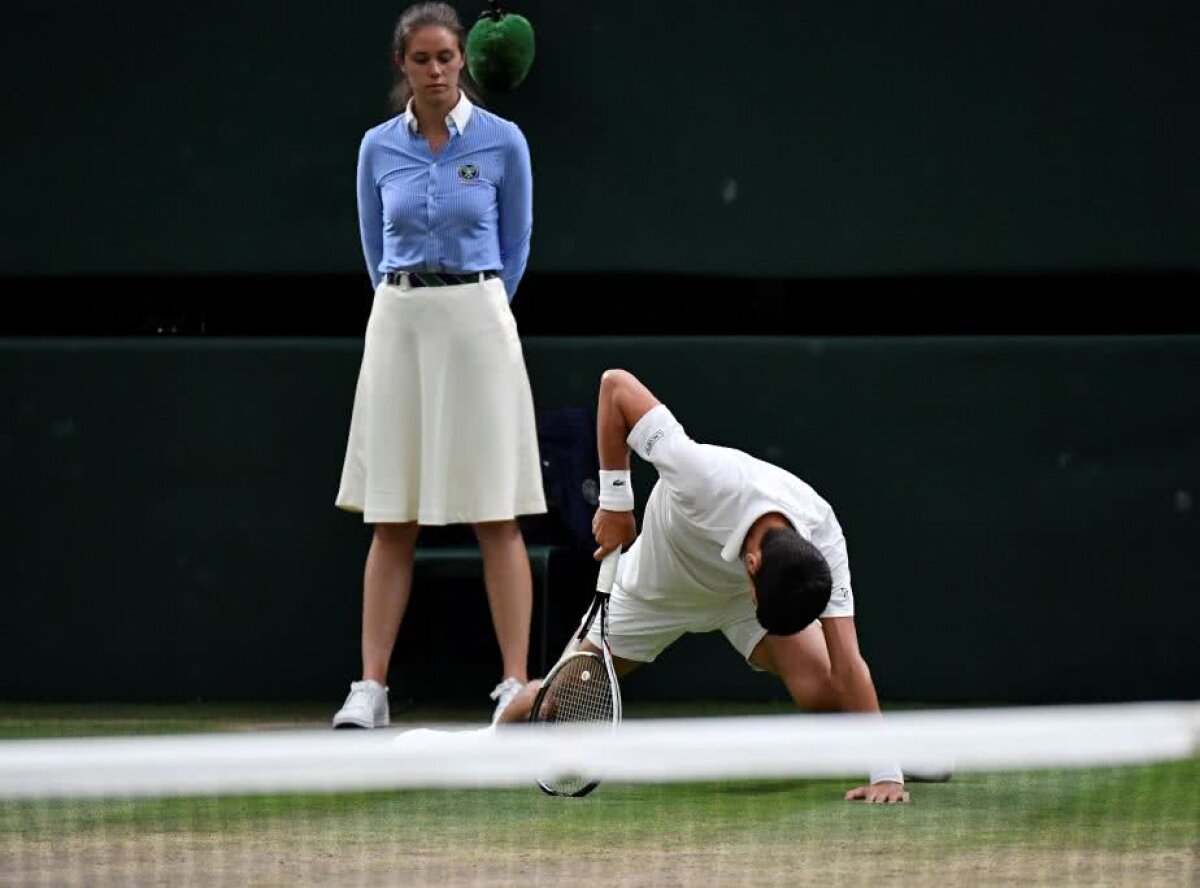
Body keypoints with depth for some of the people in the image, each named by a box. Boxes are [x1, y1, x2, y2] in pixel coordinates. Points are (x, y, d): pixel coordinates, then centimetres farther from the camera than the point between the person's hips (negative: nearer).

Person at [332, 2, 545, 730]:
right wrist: (409, 305, 13)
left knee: (496, 517, -4)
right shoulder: (379, 148, 7)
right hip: (397, 326, 3)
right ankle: (371, 689, 1)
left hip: (477, 322, -3)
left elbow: (515, 248, 8)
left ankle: (517, 688, -4)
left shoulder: (502, 143, 0)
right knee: (391, 520, 2)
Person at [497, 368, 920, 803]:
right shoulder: (706, 478, -46)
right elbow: (615, 383, -35)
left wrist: (885, 773, -41)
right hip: (655, 585, 0)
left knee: (824, 692, -24)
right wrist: (614, 501, -28)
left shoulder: (823, 543, -37)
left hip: (737, 600, 0)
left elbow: (847, 667, -35)